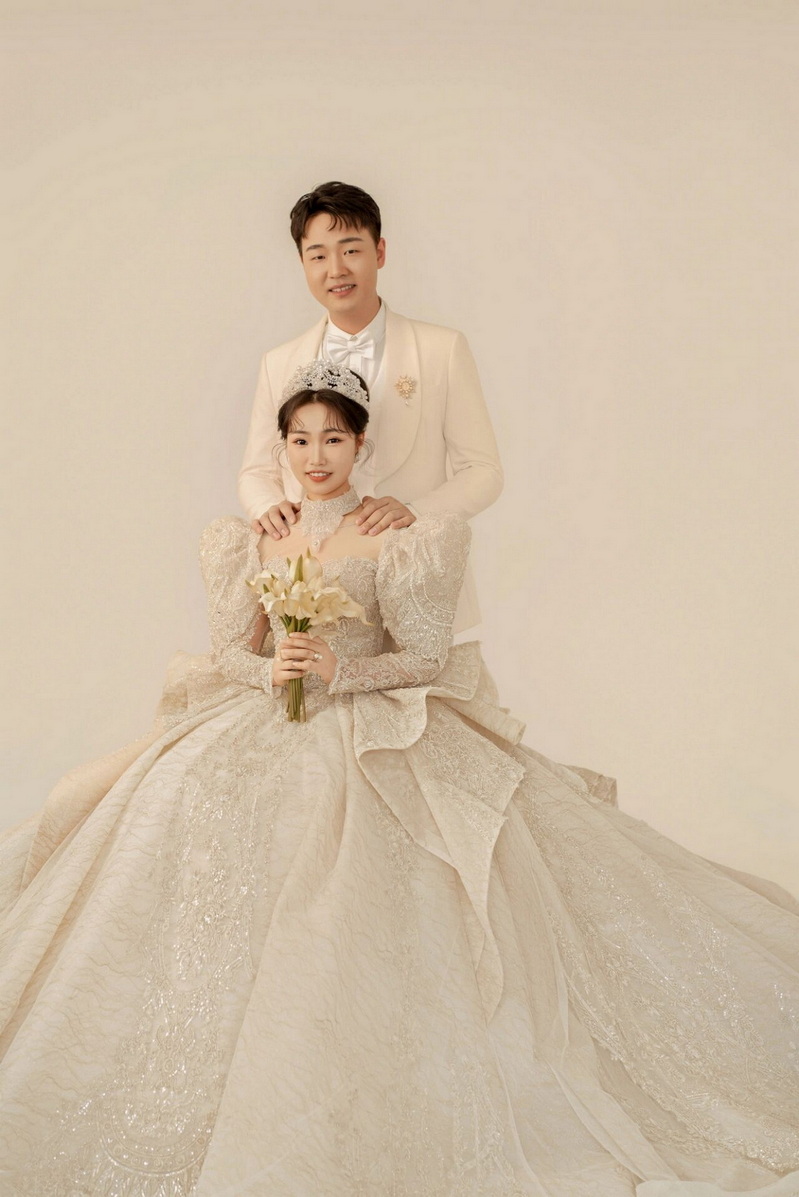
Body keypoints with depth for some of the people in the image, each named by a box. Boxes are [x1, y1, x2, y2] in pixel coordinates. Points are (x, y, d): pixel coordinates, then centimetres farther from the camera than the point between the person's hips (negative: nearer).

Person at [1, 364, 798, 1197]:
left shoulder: (393, 538, 1)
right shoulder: (254, 542, 14)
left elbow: (426, 657, -3)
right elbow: (228, 651, 11)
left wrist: (338, 672, -16)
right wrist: (270, 669, -11)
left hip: (374, 730, -4)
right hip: (265, 724, 4)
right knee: (186, 805, -20)